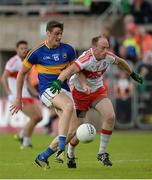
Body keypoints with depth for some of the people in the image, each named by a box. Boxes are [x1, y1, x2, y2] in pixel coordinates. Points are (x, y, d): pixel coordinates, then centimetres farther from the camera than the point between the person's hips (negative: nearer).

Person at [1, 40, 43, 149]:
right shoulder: (14, 62, -13)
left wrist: (35, 93, 16)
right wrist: (10, 93, -25)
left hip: (26, 94, 9)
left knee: (39, 117, 8)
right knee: (34, 117, -12)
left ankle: (21, 135, 21)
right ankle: (26, 143, 2)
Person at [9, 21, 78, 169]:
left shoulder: (67, 50, 4)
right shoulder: (37, 52, -4)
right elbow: (22, 73, 6)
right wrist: (18, 99, 6)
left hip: (64, 91, 5)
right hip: (47, 90, -5)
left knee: (73, 130, -6)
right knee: (69, 106, -37)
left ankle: (43, 157, 7)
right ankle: (61, 146, -38)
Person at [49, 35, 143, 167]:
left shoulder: (108, 57, -12)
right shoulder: (86, 59, -30)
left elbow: (120, 62, 13)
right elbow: (70, 70, -46)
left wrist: (132, 74, 27)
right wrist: (59, 82, -65)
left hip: (98, 91, 5)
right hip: (80, 93, -4)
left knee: (110, 116, -21)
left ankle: (102, 153, -5)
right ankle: (70, 155, 31)